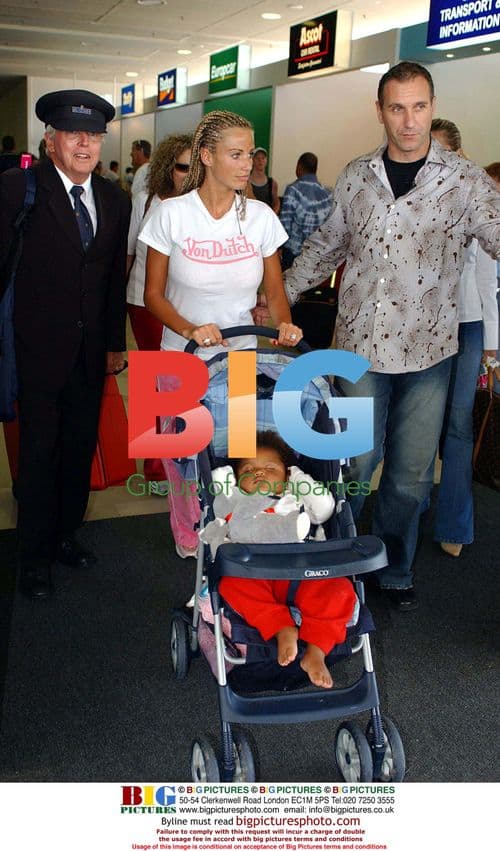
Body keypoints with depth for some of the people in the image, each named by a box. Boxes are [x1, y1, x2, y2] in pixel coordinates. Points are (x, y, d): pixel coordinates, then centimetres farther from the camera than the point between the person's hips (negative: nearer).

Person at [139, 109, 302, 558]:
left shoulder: (260, 216, -2)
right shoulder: (172, 214, -8)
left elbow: (275, 290, 5)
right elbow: (154, 294, -4)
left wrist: (283, 323, -17)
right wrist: (191, 330, -22)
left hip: (243, 356, 2)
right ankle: (189, 540, 31)